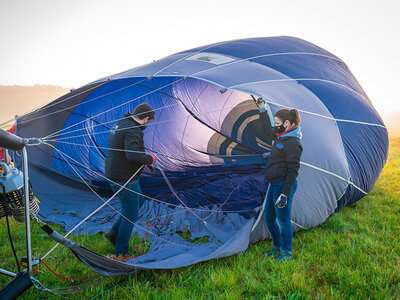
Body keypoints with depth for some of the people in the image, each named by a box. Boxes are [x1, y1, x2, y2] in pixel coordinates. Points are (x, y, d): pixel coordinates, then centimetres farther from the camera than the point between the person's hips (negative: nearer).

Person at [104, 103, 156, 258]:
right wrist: (149, 159, -18)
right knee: (131, 214, 1)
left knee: (138, 201, 26)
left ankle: (114, 233, 28)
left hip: (115, 173, 10)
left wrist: (142, 160, 15)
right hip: (125, 177, -10)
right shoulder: (132, 131, -22)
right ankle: (121, 253, 12)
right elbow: (132, 155, -36)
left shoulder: (121, 123, 11)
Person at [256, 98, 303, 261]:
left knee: (283, 220, 4)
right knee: (268, 217, 18)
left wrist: (285, 194, -22)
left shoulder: (292, 143, -18)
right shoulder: (281, 137, 9)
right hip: (274, 185, 10)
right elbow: (267, 130, 31)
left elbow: (293, 171, -20)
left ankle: (286, 253, 22)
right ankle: (278, 248, 35)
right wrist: (263, 109, 30)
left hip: (284, 185, -10)